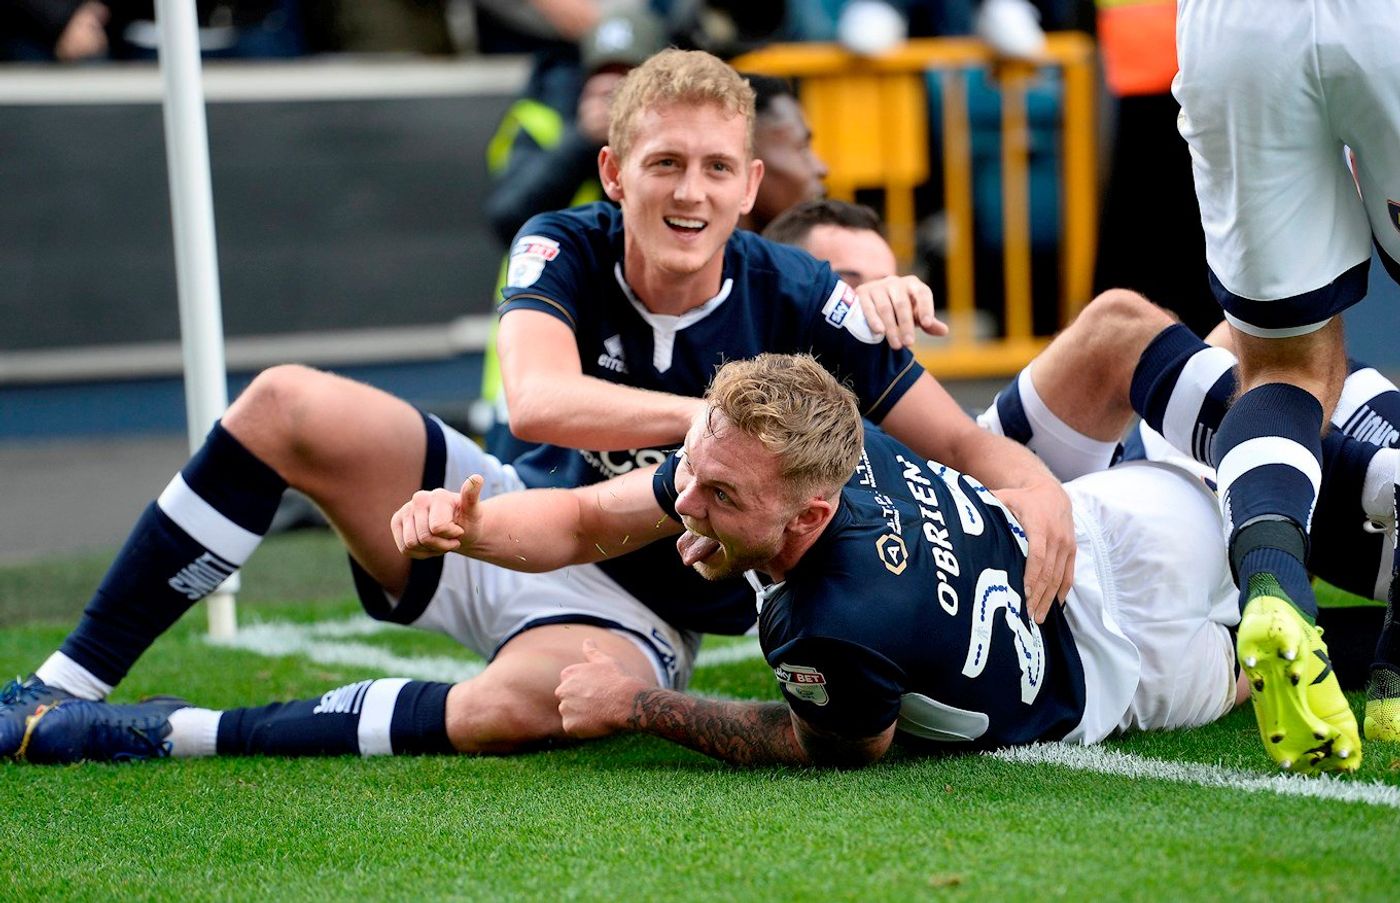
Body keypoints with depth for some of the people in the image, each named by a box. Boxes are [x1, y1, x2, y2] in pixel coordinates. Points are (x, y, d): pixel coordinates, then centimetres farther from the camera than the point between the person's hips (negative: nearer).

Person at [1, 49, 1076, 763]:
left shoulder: (796, 300, -17)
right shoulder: (564, 249, -13)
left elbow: (968, 442, -15)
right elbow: (539, 401, -34)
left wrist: (1038, 488, -39)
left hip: (637, 610, -3)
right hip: (505, 526, 3)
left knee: (518, 706, -40)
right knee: (287, 405, -19)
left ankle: (170, 734, -30)